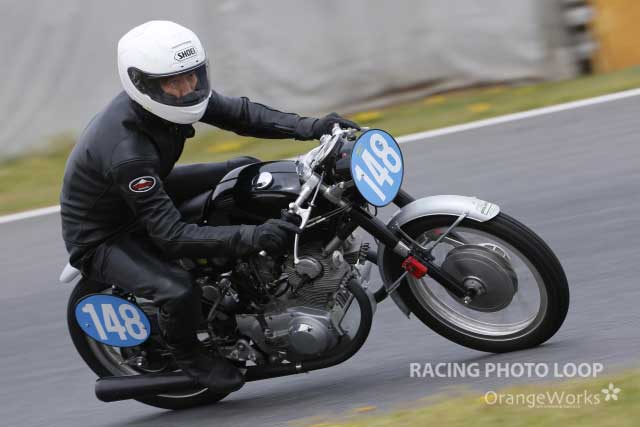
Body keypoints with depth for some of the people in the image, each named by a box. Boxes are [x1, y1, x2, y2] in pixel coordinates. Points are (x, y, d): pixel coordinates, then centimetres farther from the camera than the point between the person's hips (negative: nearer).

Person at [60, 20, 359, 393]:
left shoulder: (173, 95, -15)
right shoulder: (126, 153, -39)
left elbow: (238, 113, -7)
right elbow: (172, 235, -40)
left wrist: (311, 127, -22)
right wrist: (252, 237, -47)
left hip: (144, 196, 9)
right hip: (101, 238, -9)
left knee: (246, 173, 2)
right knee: (180, 292, -32)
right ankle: (187, 354, 2)